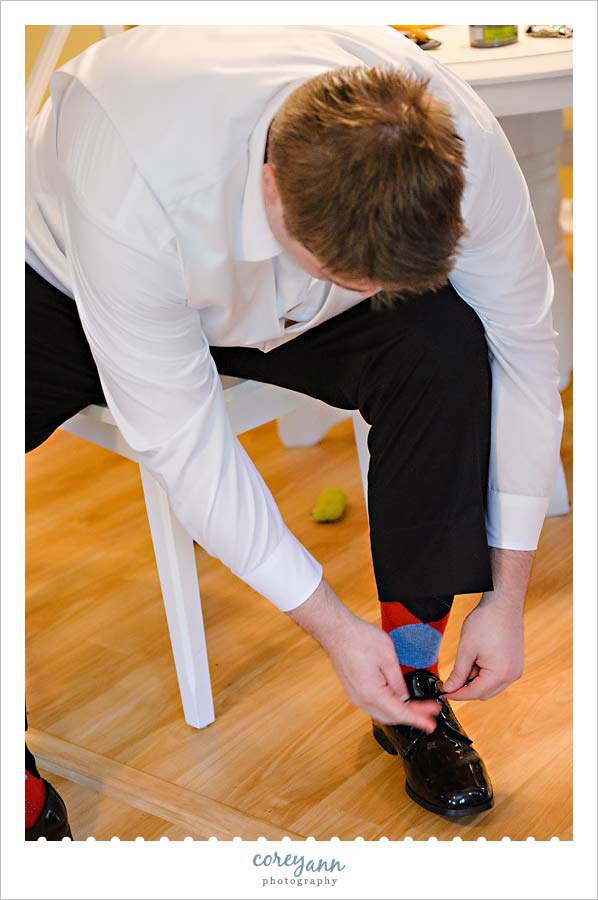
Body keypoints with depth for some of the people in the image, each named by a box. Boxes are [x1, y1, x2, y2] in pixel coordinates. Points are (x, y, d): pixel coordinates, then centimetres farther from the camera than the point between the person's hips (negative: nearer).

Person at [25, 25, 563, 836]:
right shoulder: (137, 190, -42)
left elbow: (524, 351, -17)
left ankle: (414, 677, -12)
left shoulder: (464, 150, -31)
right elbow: (180, 441, -32)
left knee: (447, 347, -29)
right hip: (68, 284, -2)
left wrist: (507, 597, -15)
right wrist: (334, 627, -26)